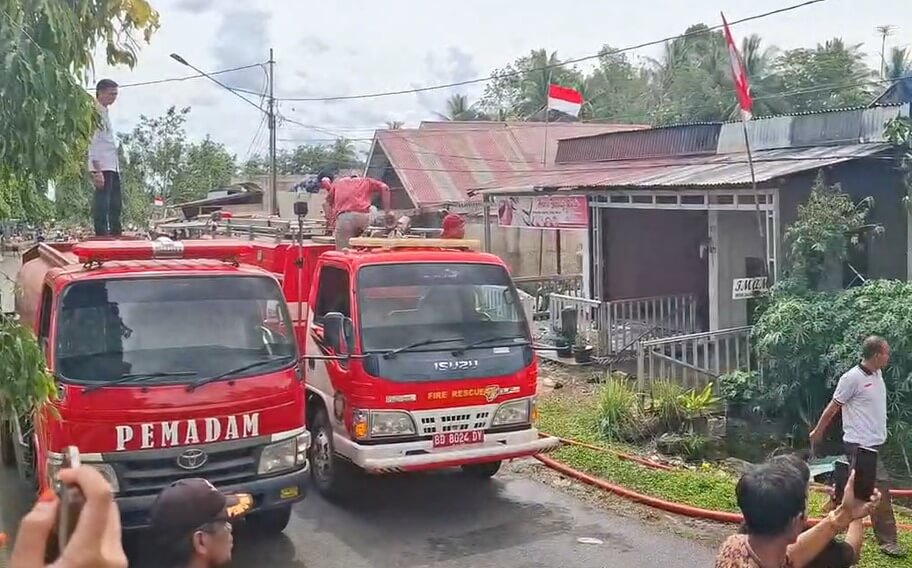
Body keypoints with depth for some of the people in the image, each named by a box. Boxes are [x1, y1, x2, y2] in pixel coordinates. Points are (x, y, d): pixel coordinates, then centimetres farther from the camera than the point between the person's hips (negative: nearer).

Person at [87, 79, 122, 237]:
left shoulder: (104, 112, 20)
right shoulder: (95, 112, -9)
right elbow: (92, 142, -17)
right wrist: (97, 170, -23)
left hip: (112, 167, 10)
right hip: (102, 167, -10)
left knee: (115, 206, 13)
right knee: (102, 205, -10)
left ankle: (116, 236, 20)